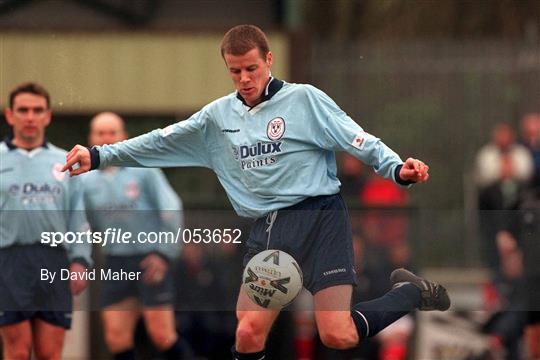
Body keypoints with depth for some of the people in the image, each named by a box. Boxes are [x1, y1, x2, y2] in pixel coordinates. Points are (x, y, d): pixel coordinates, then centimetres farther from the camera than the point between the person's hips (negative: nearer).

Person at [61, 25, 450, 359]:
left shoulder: (304, 99, 0)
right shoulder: (218, 115, 14)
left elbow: (359, 141, -5)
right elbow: (160, 142, 13)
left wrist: (397, 168, -22)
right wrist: (98, 156, 5)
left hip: (320, 218, -4)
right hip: (268, 230, 4)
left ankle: (411, 293, 12)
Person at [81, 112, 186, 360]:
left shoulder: (144, 171, -6)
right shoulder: (88, 181, 6)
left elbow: (171, 210, -8)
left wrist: (165, 253, -17)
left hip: (151, 262, -4)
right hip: (116, 263, 4)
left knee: (160, 333, -6)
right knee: (116, 336, -4)